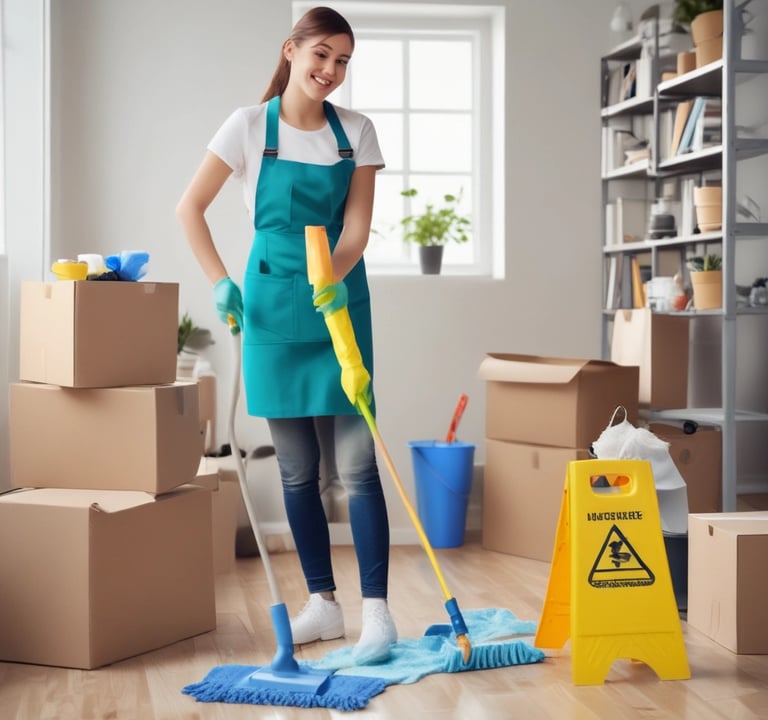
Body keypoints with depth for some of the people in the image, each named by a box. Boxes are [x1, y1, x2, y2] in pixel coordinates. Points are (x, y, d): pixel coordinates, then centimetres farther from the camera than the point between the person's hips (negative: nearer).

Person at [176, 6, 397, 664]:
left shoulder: (356, 132, 2)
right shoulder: (250, 126, -2)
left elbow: (357, 225, -4)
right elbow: (190, 207, 2)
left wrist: (333, 276, -23)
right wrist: (220, 281, -5)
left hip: (339, 299, 0)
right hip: (273, 301, 0)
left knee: (357, 462, -7)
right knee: (297, 468, 6)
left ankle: (376, 610, -3)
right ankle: (323, 603, 18)